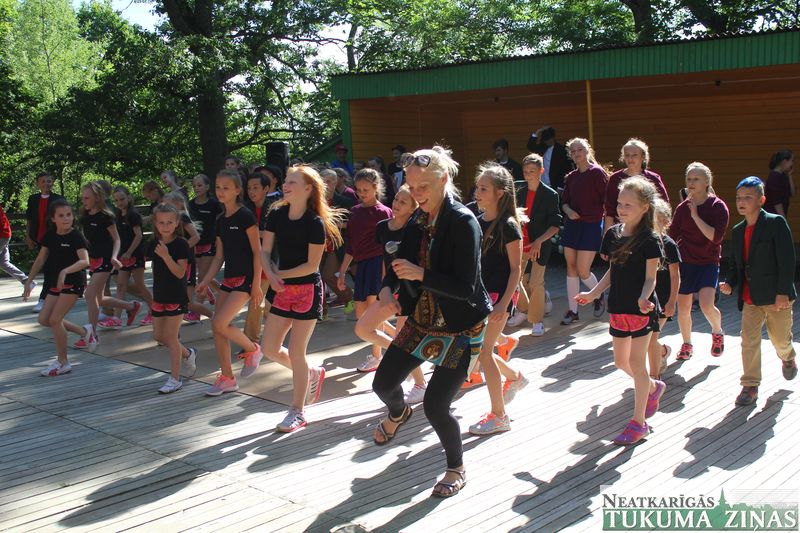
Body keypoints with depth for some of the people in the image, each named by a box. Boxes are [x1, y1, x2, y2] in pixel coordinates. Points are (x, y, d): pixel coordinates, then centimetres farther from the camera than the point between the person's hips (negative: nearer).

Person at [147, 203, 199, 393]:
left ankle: (175, 379, 4)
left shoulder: (181, 244, -13)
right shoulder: (153, 245, 4)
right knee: (158, 335, 11)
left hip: (176, 297, -7)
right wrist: (156, 291, 14)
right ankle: (188, 354, 34)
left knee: (171, 336, -5)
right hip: (159, 296, 7)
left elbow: (180, 273, -20)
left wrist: (166, 256, -31)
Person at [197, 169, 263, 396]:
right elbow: (219, 256, 15)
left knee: (219, 324, -17)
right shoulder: (221, 220, 11)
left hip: (245, 278, -8)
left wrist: (256, 284, -15)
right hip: (229, 277, 8)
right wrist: (206, 281, 8)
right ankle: (227, 378, 13)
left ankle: (252, 350, 9)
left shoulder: (245, 216, -11)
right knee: (217, 327, 4)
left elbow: (257, 251, -13)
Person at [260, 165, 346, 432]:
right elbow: (265, 251, 2)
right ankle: (312, 374, 32)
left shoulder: (315, 222, -15)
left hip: (307, 290, -6)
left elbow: (312, 265, -15)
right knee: (269, 348, 6)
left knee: (296, 351, -2)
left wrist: (280, 275, -11)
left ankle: (298, 412, 13)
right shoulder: (276, 215, 0)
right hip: (283, 290, 6)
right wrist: (271, 275, -16)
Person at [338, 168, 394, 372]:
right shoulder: (355, 212, 14)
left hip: (378, 262, -7)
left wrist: (386, 272, -15)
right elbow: (350, 245, 18)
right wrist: (342, 271, 17)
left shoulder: (383, 212, -4)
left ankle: (376, 356, 0)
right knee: (361, 313, 6)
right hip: (362, 264, 7)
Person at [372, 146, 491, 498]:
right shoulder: (420, 222, -1)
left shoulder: (463, 223, -22)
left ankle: (456, 470, 20)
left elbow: (466, 287, -26)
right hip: (424, 320, 7)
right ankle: (398, 414, 50)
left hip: (460, 327, -7)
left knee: (436, 406, -9)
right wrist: (387, 288, -9)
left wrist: (420, 274, -30)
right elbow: (400, 262, 11)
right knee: (383, 383, 12)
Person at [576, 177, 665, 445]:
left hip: (641, 310, -6)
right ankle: (654, 387, 43)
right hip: (618, 308, 7)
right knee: (621, 361, 15)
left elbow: (650, 278, -12)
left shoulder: (650, 240, -12)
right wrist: (593, 293, 4)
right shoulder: (612, 234, 5)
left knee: (636, 362, -2)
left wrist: (644, 298, -31)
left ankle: (638, 421, 10)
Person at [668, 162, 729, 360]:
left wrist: (695, 216, -20)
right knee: (683, 307, 6)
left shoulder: (718, 206, -8)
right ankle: (687, 344, 28)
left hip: (708, 262, -3)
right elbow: (672, 236, 9)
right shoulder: (683, 208, 3)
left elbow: (716, 236, -20)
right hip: (684, 261, 4)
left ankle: (717, 332, 13)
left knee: (706, 304, -19)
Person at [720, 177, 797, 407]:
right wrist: (730, 283, -5)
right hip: (750, 297, 4)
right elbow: (734, 263, 15)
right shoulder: (738, 231, 8)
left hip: (776, 295, -4)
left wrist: (783, 291, -20)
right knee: (749, 341, -2)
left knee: (780, 339, 13)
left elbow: (787, 259, -15)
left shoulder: (776, 223, -11)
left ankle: (788, 358, 47)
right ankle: (750, 386, 4)